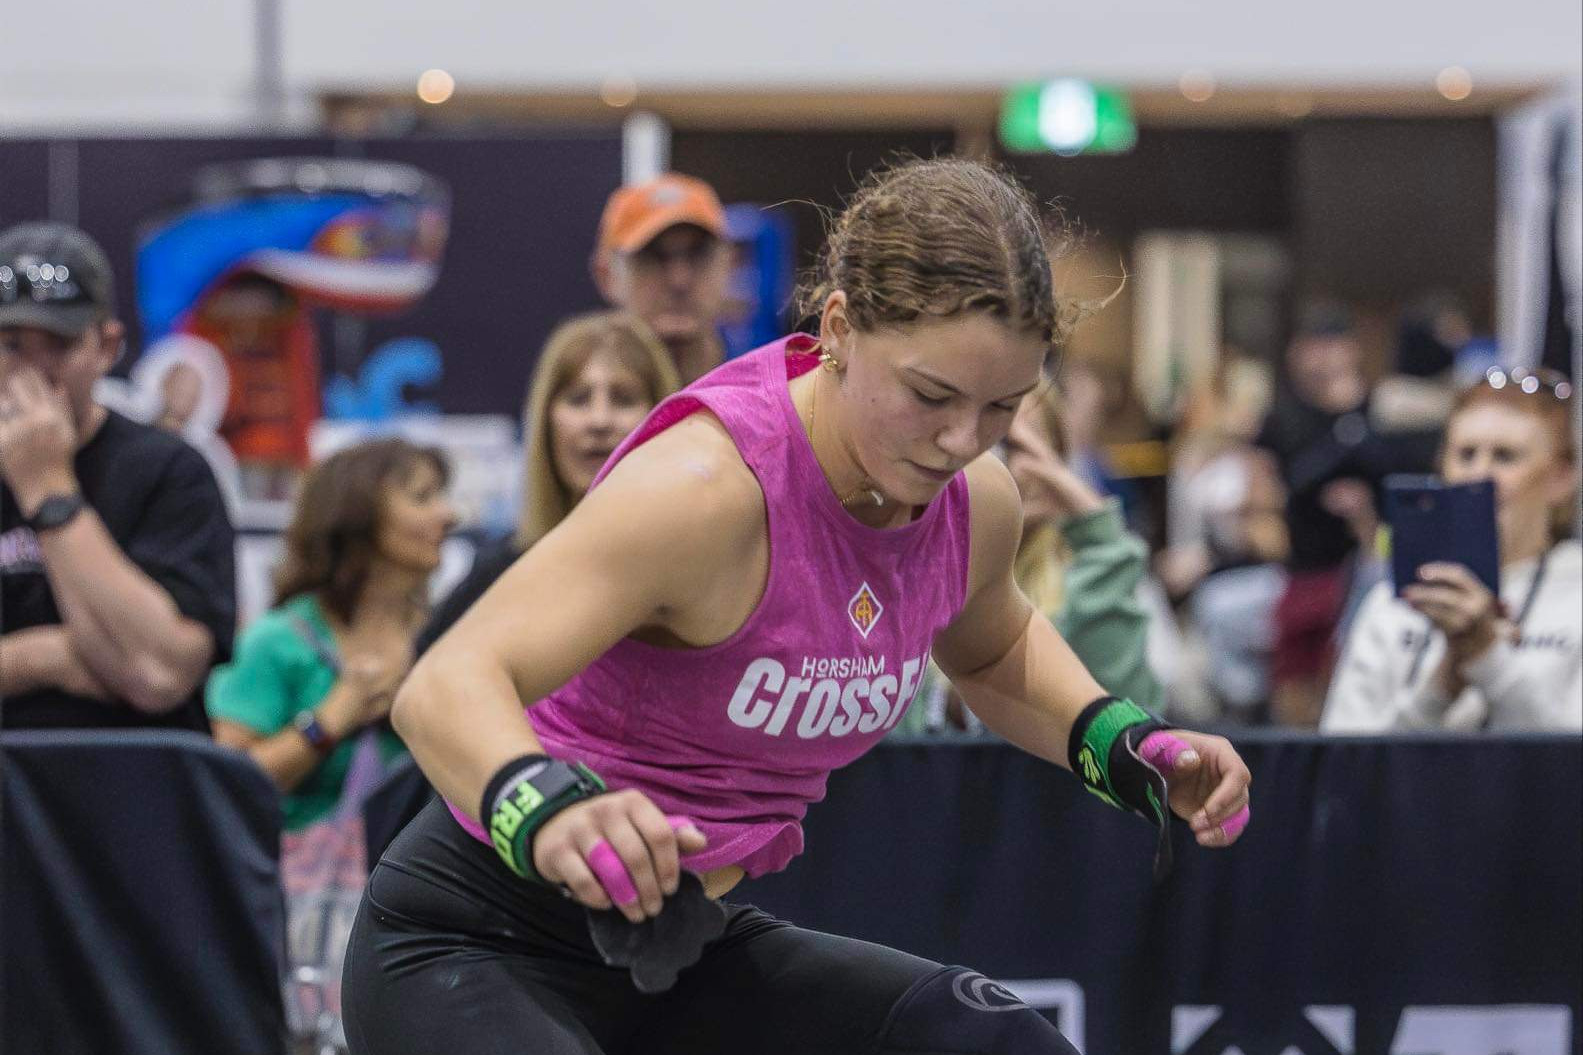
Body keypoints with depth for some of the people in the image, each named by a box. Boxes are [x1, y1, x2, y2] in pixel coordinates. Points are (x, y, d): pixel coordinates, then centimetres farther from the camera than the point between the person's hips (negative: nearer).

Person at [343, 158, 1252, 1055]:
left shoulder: (976, 505, -3)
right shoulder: (708, 484, -27)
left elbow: (992, 651, 23)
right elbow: (446, 687, -36)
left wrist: (1121, 745, 5)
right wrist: (544, 807, -57)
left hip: (683, 950, 7)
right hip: (476, 948, -7)